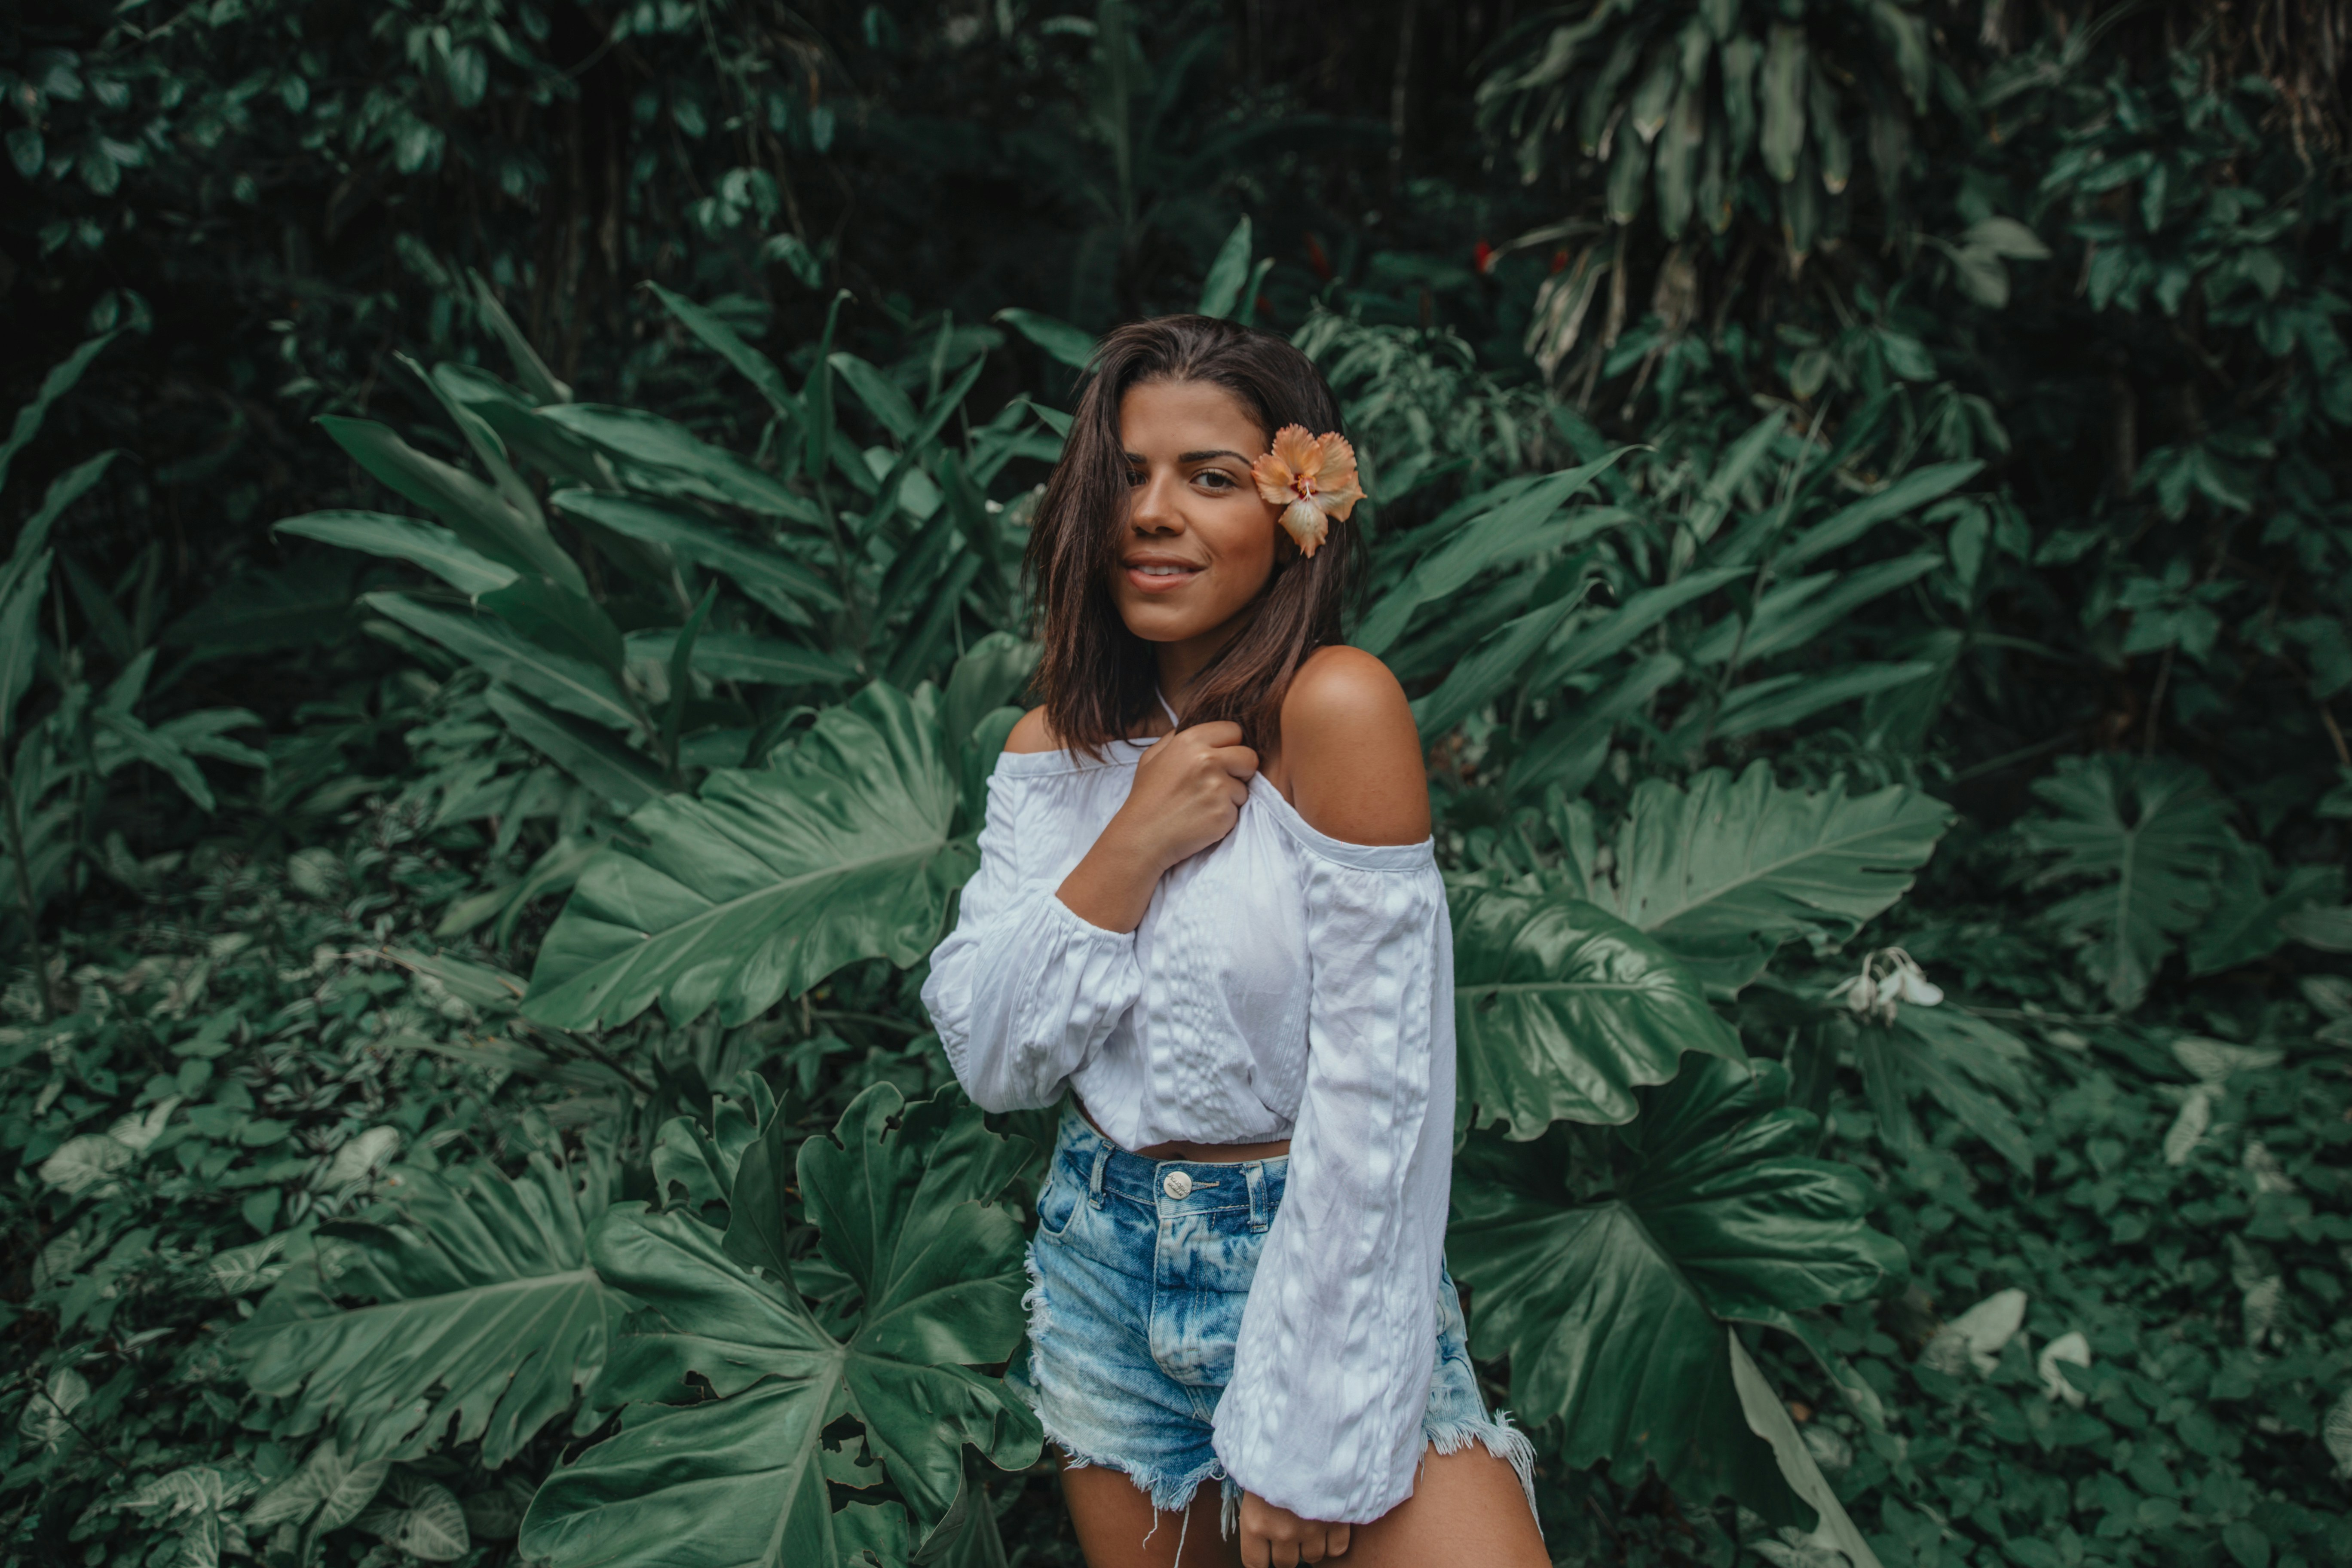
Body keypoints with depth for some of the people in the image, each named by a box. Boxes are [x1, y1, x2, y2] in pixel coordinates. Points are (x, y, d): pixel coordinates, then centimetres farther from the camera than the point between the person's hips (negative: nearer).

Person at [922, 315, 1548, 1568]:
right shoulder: (1057, 742, 1)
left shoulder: (1337, 707, -18)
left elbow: (1375, 1086, -19)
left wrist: (1312, 1442, -18)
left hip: (1317, 1265, -4)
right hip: (1106, 1274, 5)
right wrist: (1132, 845, -18)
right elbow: (990, 1058, -4)